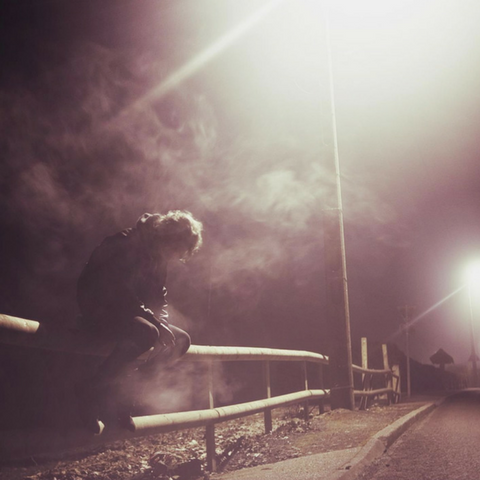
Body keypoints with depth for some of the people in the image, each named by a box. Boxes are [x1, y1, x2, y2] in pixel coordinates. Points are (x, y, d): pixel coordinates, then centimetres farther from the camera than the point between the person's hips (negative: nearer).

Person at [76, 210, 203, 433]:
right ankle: (92, 393, -21)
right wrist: (155, 322, -32)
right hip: (99, 311, -9)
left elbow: (159, 298, 10)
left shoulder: (158, 258, 8)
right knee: (146, 333, -36)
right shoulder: (125, 245, -19)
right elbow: (117, 290, -29)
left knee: (180, 340, -2)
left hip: (126, 313, 9)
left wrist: (162, 323, -12)